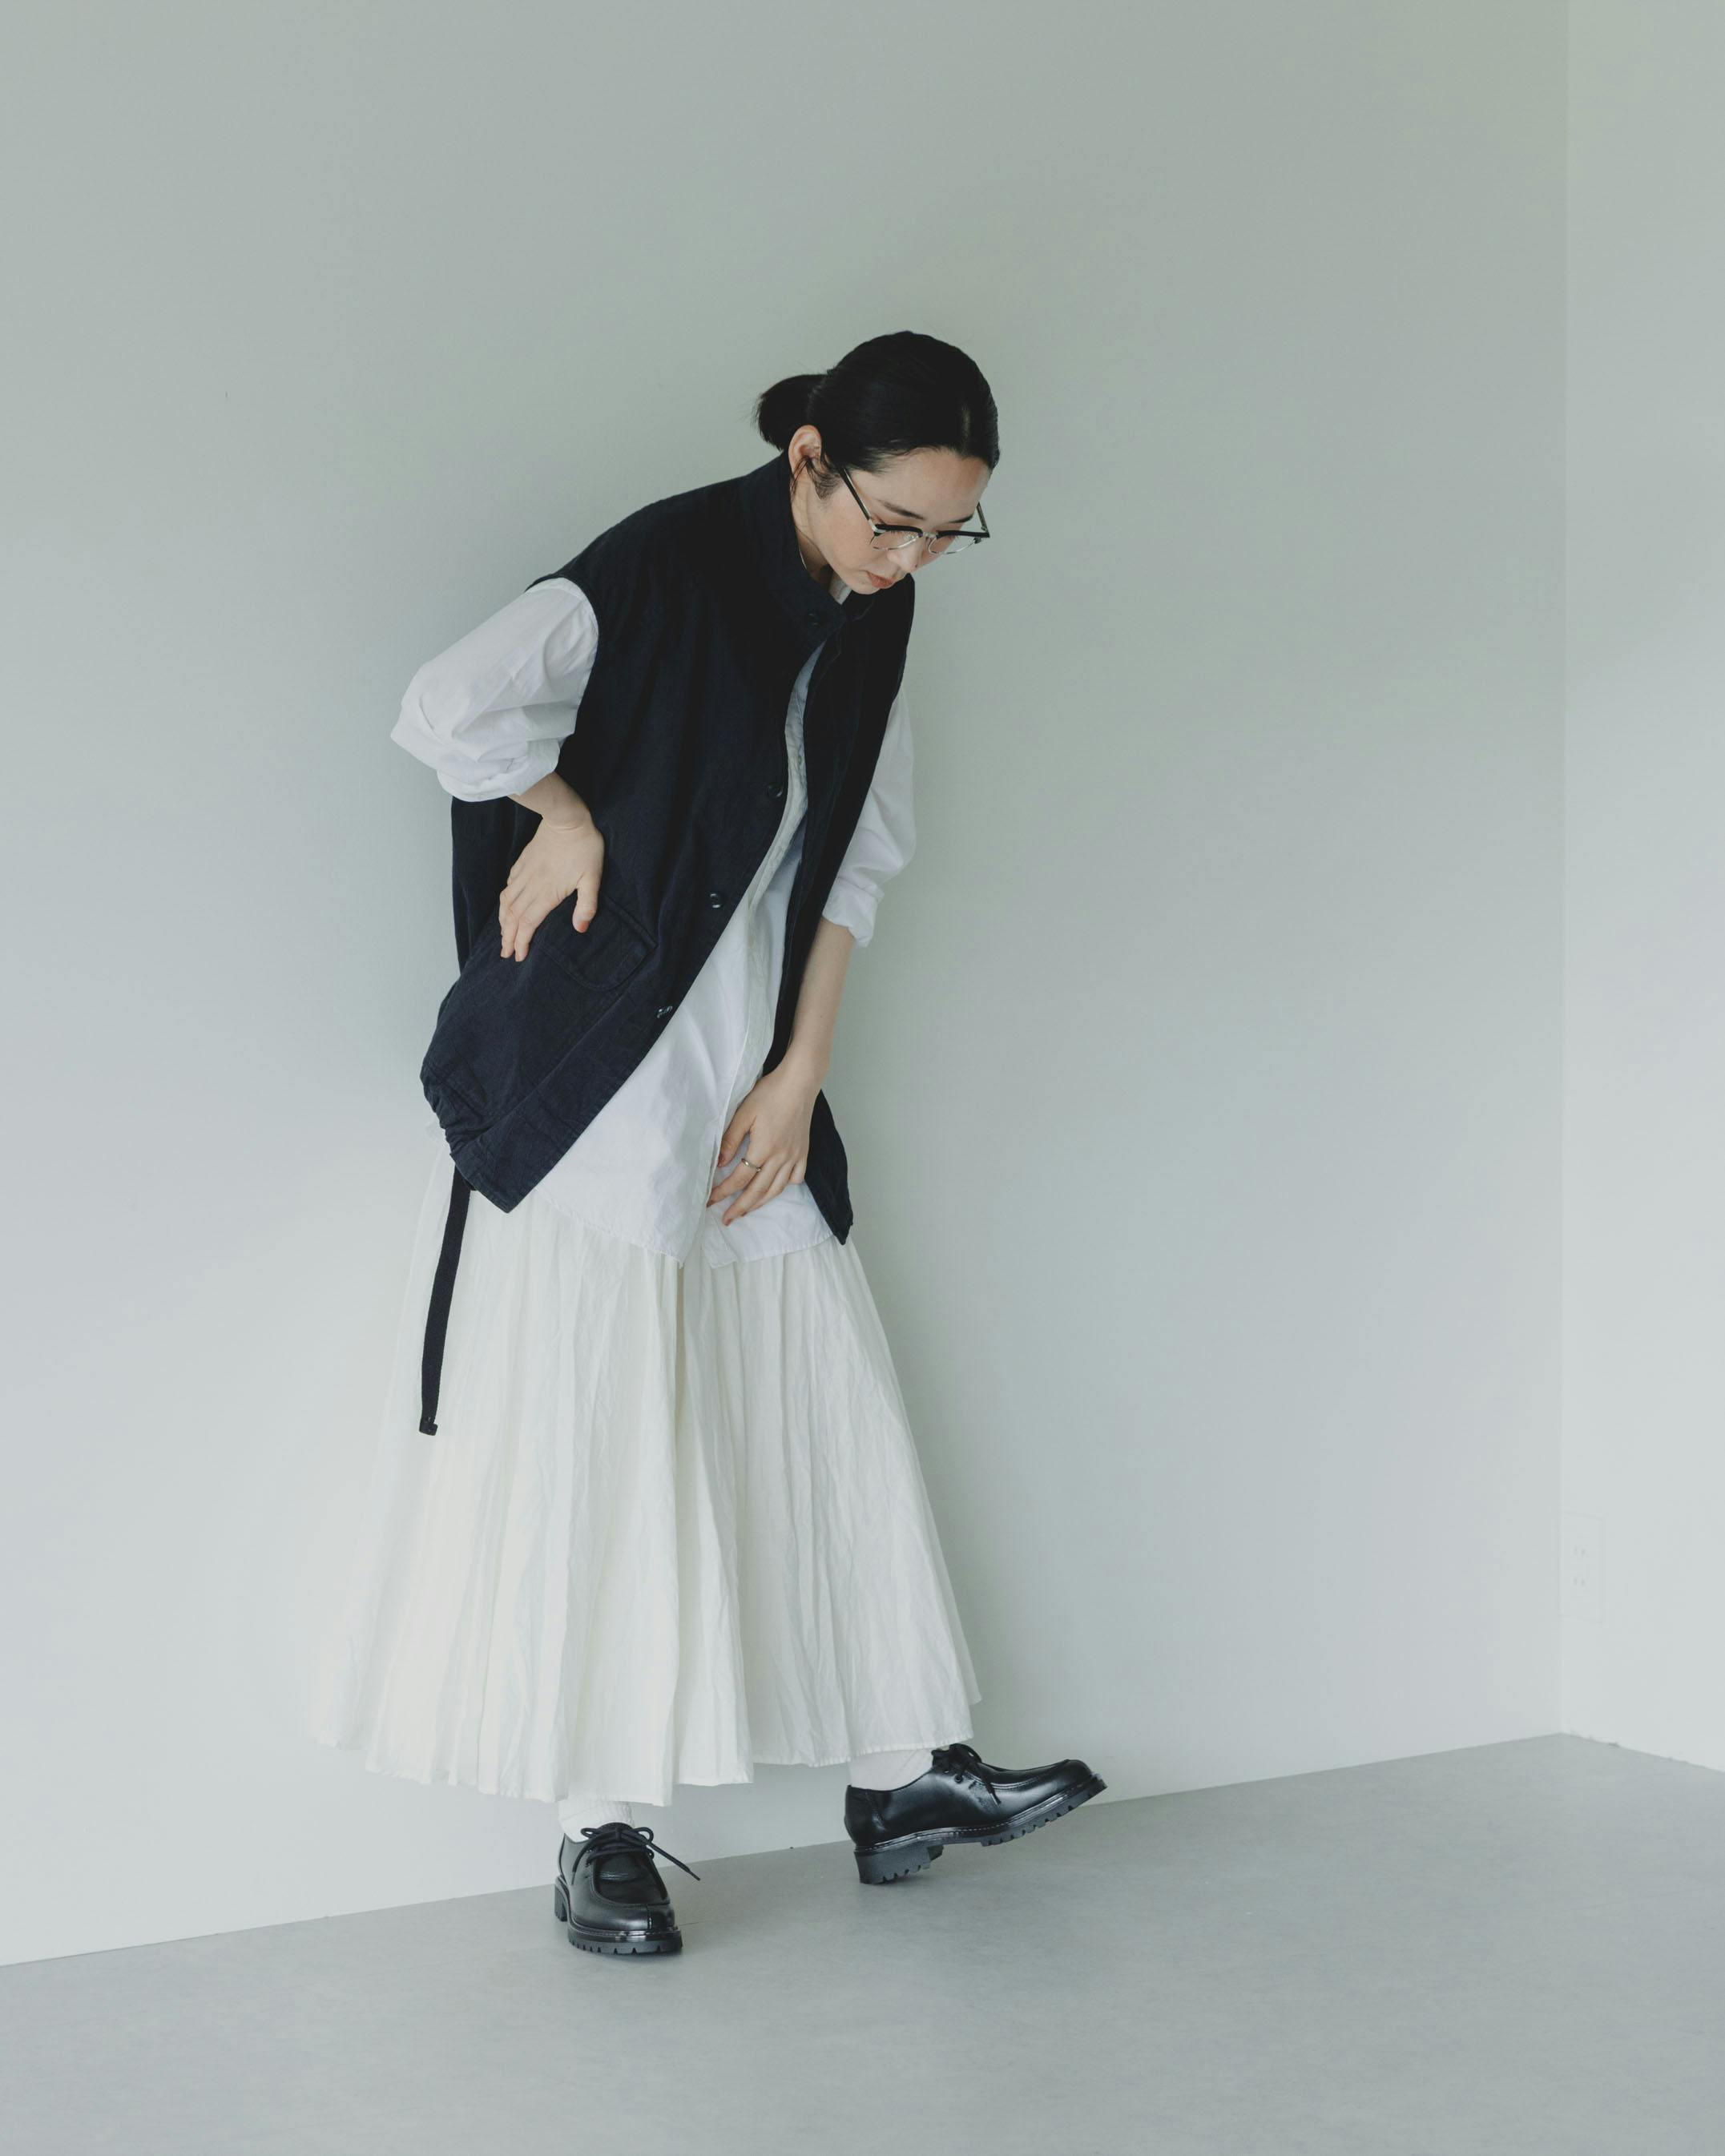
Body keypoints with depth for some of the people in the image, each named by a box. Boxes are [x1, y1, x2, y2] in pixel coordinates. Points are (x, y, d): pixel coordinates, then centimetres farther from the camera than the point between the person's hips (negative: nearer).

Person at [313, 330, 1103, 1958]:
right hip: (595, 1085, -7)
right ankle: (601, 1830, 7)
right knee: (594, 1444, -3)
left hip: (752, 1083, 7)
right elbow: (450, 708, -30)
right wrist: (570, 819, -13)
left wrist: (800, 1074, 2)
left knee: (829, 1414, 9)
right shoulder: (664, 572, -17)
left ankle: (899, 1777, 18)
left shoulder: (870, 619, 7)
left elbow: (854, 862, 10)